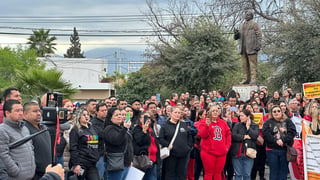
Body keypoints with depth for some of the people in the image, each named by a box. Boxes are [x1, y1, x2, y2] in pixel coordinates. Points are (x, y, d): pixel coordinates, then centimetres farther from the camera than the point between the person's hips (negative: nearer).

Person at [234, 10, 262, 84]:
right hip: (243, 48, 6)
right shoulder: (242, 25, 21)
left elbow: (259, 35, -4)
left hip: (251, 48, -6)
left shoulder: (254, 24, 2)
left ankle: (254, 79, -8)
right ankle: (246, 79, 9)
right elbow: (239, 36, 25)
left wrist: (258, 46, -15)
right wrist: (236, 33, 2)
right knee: (245, 64, 6)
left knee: (252, 64, -8)